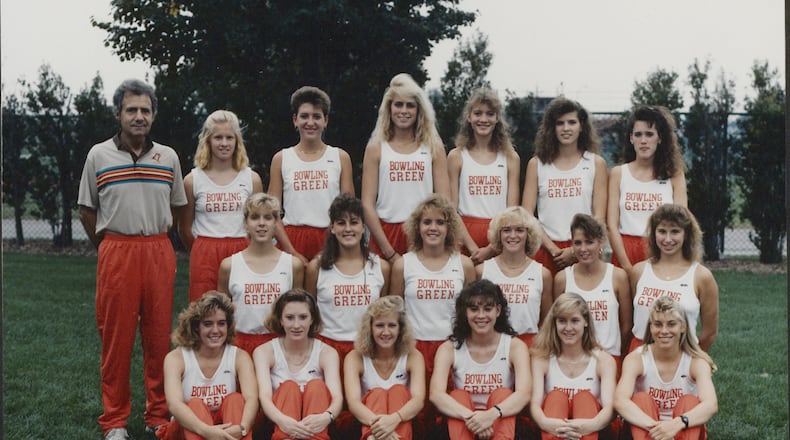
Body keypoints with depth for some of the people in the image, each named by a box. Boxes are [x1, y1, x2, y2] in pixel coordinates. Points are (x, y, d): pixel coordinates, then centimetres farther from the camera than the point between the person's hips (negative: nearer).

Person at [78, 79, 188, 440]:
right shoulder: (98, 155, 2)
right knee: (116, 336, 2)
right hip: (115, 252, -2)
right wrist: (106, 244, 7)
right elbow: (86, 210, 8)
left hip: (159, 253, 2)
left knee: (159, 334, 5)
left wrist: (154, 236, 12)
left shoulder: (168, 157, 7)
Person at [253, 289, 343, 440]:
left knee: (317, 386, -23)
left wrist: (326, 417, -40)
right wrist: (282, 420, -41)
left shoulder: (326, 353, 1)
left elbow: (337, 397, -15)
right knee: (288, 387, -24)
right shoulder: (264, 352, -1)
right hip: (278, 428, 0)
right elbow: (264, 396, -17)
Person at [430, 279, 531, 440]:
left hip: (502, 426, 0)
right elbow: (436, 394, -22)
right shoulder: (449, 349, -5)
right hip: (463, 427, 0)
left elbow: (523, 394, -22)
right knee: (458, 396, -24)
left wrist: (492, 414, -41)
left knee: (502, 394, -25)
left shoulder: (515, 346, -5)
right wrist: (469, 416, -39)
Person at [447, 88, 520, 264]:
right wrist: (472, 247, -13)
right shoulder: (456, 156, 4)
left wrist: (490, 249, -10)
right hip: (465, 237, -1)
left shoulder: (510, 157, 7)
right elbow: (451, 209, 0)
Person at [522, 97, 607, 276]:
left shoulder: (596, 163, 6)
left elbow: (599, 216, 2)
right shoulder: (537, 164, 6)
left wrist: (575, 250, -8)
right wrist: (552, 248, -9)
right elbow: (526, 214, 1)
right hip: (546, 251, 0)